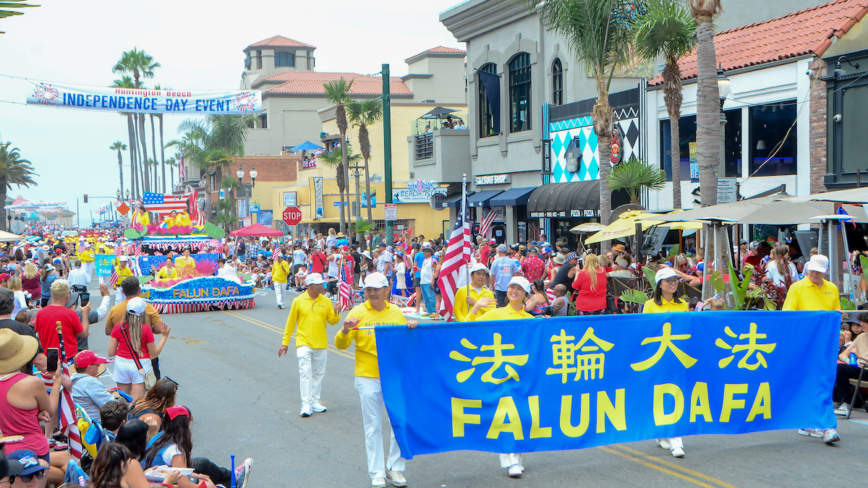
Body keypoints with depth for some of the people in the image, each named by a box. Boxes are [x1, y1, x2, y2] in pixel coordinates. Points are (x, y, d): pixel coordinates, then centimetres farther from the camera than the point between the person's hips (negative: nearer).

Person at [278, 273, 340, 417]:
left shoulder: (326, 301, 3)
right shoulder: (298, 301, -3)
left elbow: (332, 321, 5)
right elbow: (290, 322, 2)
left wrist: (336, 313, -16)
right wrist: (285, 342, 3)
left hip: (321, 343, 3)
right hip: (304, 342, -3)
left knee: (318, 374, 10)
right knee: (305, 372, -10)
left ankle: (315, 401, 20)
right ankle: (306, 404, -8)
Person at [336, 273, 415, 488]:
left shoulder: (396, 312, 8)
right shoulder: (358, 312, 1)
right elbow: (341, 345, -2)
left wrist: (411, 329, -5)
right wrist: (345, 331, -22)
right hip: (367, 377, -2)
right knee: (373, 426, 3)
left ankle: (395, 468, 19)